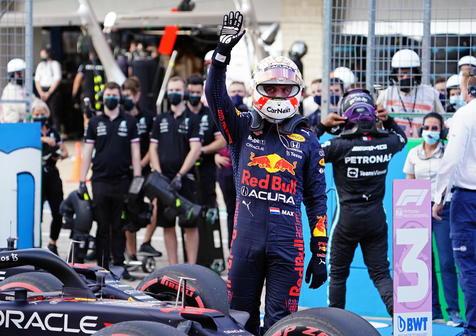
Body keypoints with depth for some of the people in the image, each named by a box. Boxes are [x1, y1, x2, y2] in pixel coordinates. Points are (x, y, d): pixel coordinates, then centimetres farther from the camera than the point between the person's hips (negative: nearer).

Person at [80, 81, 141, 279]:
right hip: (100, 180, 0)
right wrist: (82, 181, 2)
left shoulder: (129, 122, 8)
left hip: (122, 181, 0)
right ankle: (102, 266, 6)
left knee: (119, 226, 3)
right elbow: (87, 152, 8)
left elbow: (135, 152, 6)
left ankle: (119, 264, 8)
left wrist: (137, 180, -1)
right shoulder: (95, 122, 9)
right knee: (102, 226, 2)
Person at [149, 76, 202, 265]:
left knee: (190, 225, -4)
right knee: (167, 225, 6)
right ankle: (172, 266, 12)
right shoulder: (160, 120, 13)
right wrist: (158, 175, -3)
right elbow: (153, 149, 11)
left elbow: (195, 150, -8)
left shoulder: (192, 119, 0)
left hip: (185, 179, -4)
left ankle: (191, 266, -2)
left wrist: (180, 175, -15)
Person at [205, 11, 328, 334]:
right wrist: (223, 50, -19)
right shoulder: (243, 128, 9)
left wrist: (320, 253, 5)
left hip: (288, 244, -1)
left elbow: (316, 199, 10)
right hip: (246, 240, 1)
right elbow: (215, 94, -6)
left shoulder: (307, 141, 9)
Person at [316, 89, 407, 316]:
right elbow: (402, 137, 21)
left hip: (348, 218, -3)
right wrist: (388, 120, 14)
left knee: (338, 273, 13)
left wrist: (322, 126, -5)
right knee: (380, 273, 7)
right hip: (376, 218, 3)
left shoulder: (340, 146, -17)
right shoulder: (386, 143, -4)